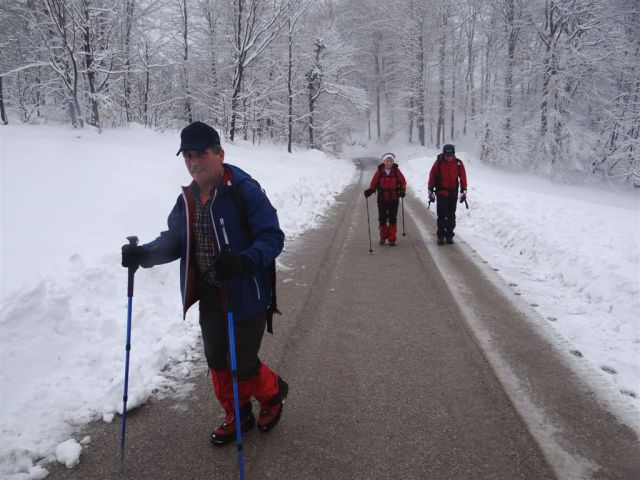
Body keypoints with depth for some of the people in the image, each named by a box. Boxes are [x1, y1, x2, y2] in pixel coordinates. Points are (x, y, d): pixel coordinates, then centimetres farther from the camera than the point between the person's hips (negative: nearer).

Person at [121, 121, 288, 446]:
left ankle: (273, 392, 37)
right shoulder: (187, 199, 3)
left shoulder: (245, 191, -19)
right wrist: (143, 254, -11)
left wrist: (244, 261, -39)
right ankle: (238, 416, 40)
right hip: (208, 297, 7)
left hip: (246, 296, -7)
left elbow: (272, 237, -22)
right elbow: (174, 241, 8)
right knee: (216, 360, 16)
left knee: (241, 364, 4)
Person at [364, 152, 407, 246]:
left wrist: (402, 190, -13)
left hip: (394, 199, 0)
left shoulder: (396, 171, -5)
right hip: (382, 199, 0)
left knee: (393, 219, 4)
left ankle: (392, 239, 13)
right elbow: (374, 183, -1)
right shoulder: (379, 171, -6)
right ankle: (383, 236, 24)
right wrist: (370, 190, -17)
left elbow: (403, 182, 3)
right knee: (382, 218, 5)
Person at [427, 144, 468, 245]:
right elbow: (432, 176, 0)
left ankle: (449, 235, 17)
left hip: (453, 193, 2)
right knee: (441, 216, -3)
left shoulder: (458, 163, -2)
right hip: (441, 193, -2)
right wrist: (431, 191, 2)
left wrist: (464, 191, 3)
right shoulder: (438, 162, -6)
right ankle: (440, 236, 4)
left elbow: (463, 177, 5)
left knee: (451, 216, 8)